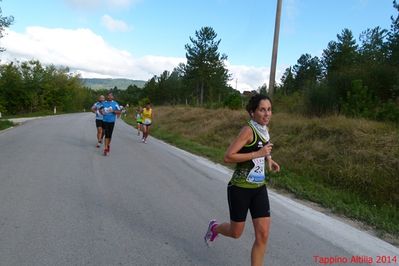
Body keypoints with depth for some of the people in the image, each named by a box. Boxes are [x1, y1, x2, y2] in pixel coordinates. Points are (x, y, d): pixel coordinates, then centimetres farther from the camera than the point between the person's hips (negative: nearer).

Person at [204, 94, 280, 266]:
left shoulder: (264, 130, 5)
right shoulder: (248, 130, -18)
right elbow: (228, 157, -23)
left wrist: (269, 160, 8)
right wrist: (257, 154, -25)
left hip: (259, 188, 6)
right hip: (240, 188, -6)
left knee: (263, 235, 1)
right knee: (236, 233, 12)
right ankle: (215, 227, 45)